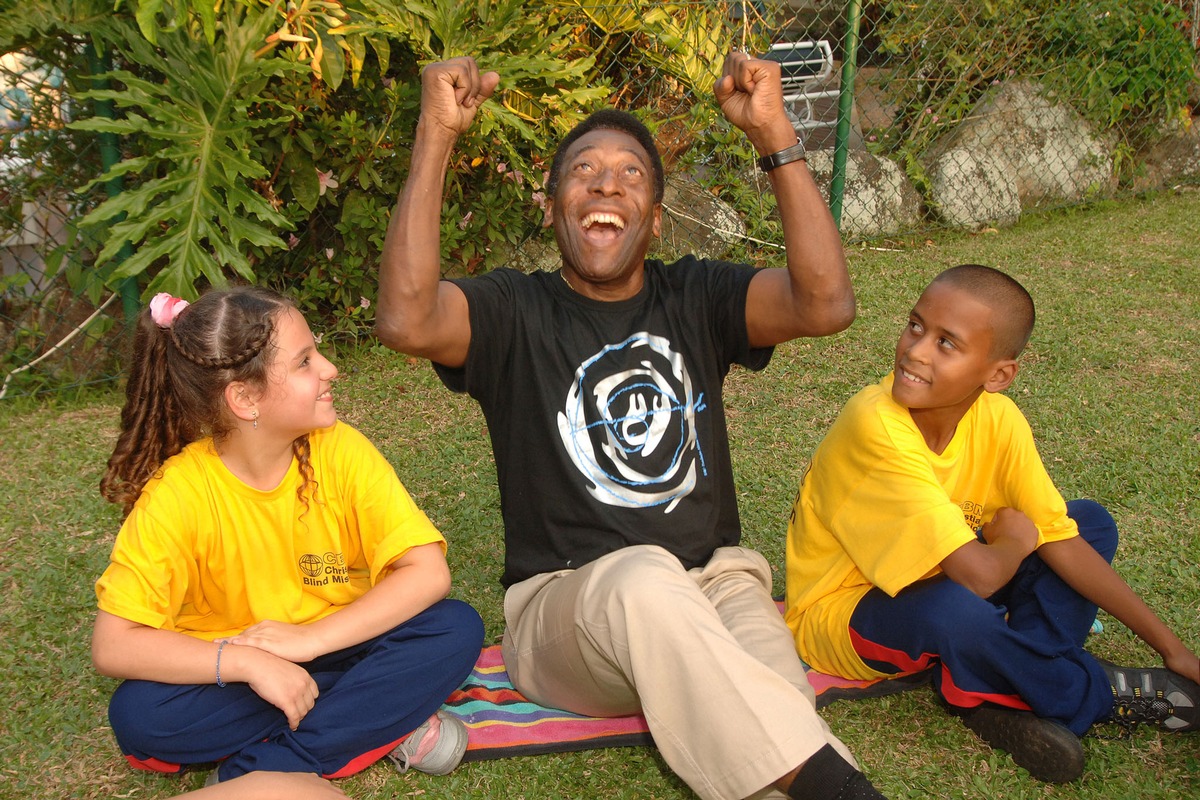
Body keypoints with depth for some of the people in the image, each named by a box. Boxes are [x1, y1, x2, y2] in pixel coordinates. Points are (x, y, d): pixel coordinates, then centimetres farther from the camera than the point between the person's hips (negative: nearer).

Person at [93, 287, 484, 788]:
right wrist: (248, 661, -32)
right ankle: (382, 720, -18)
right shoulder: (179, 493, -18)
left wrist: (309, 639, -26)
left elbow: (428, 573, -19)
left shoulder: (342, 451, -14)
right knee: (137, 715, -30)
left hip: (337, 651, 1)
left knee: (457, 628, -22)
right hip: (239, 676, -1)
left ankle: (261, 771, -20)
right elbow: (112, 645, -21)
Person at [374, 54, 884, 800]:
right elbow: (406, 321, -21)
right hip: (565, 601, -1)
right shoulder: (514, 311, 1)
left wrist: (777, 136, -17)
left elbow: (827, 304, -11)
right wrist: (436, 136, -21)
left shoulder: (695, 298, 8)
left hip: (712, 579, 2)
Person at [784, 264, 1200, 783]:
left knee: (1091, 523, 1)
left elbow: (1061, 542, -6)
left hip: (927, 588, 7)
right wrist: (1014, 541, -13)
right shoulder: (876, 426, -33)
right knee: (957, 609, -37)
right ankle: (1091, 694, -5)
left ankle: (997, 694, -13)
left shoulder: (996, 417, -12)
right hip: (841, 616, -7)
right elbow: (977, 575, -36)